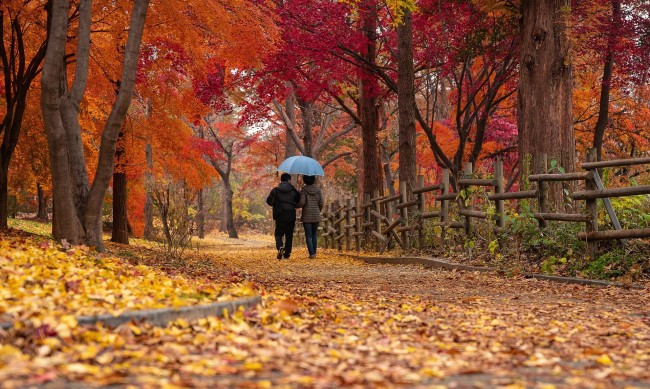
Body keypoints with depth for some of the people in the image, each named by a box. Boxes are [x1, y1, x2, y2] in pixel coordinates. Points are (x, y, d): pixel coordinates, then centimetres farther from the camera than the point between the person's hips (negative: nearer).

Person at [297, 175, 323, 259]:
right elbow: (321, 203, 1)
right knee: (314, 234, 16)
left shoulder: (304, 190, -8)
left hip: (307, 216, -3)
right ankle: (314, 252, 13)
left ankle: (312, 253, -9)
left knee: (308, 235, 0)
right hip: (316, 216, 3)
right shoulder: (317, 190, 2)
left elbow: (302, 202, -16)